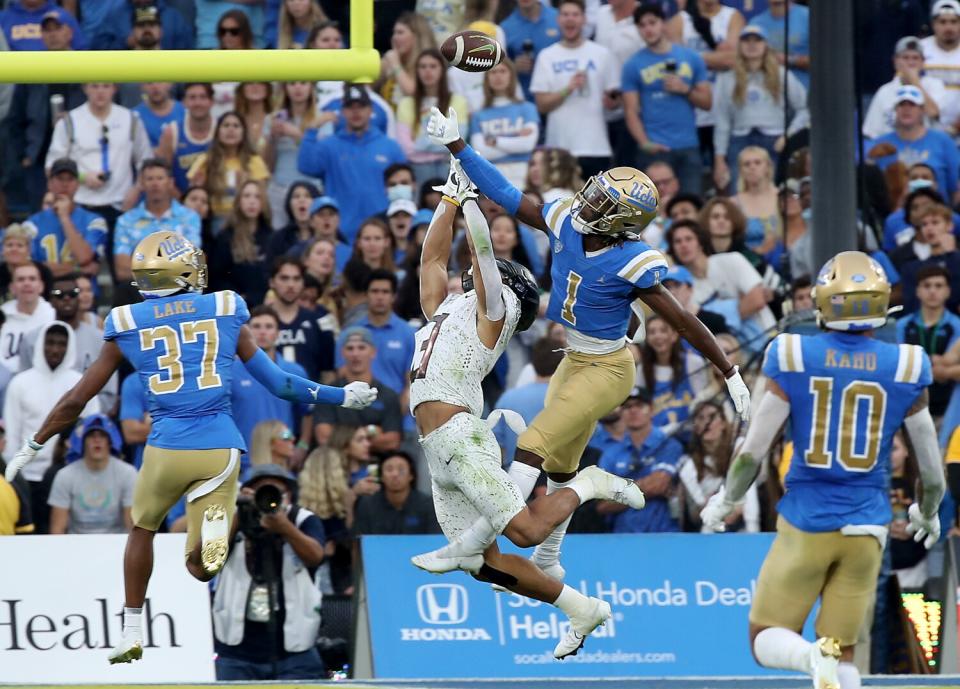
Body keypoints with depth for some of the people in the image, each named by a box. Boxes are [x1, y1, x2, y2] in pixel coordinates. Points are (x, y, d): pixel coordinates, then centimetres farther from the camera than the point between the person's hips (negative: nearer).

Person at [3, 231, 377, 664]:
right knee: (201, 566, 7)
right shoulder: (225, 312, 7)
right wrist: (341, 397, 24)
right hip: (221, 447, 0)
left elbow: (76, 400, 10)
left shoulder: (127, 325, 6)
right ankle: (215, 526, -27)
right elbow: (276, 383, 10)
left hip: (167, 447, 0)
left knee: (143, 528, 30)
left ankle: (131, 633, 27)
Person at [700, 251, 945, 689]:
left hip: (805, 521, -2)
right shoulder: (904, 369, -3)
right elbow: (932, 472, 6)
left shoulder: (793, 360, -8)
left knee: (767, 641, 8)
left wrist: (725, 502, 16)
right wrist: (928, 514, 27)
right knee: (841, 651, 12)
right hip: (866, 526, 2)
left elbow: (752, 452, -3)